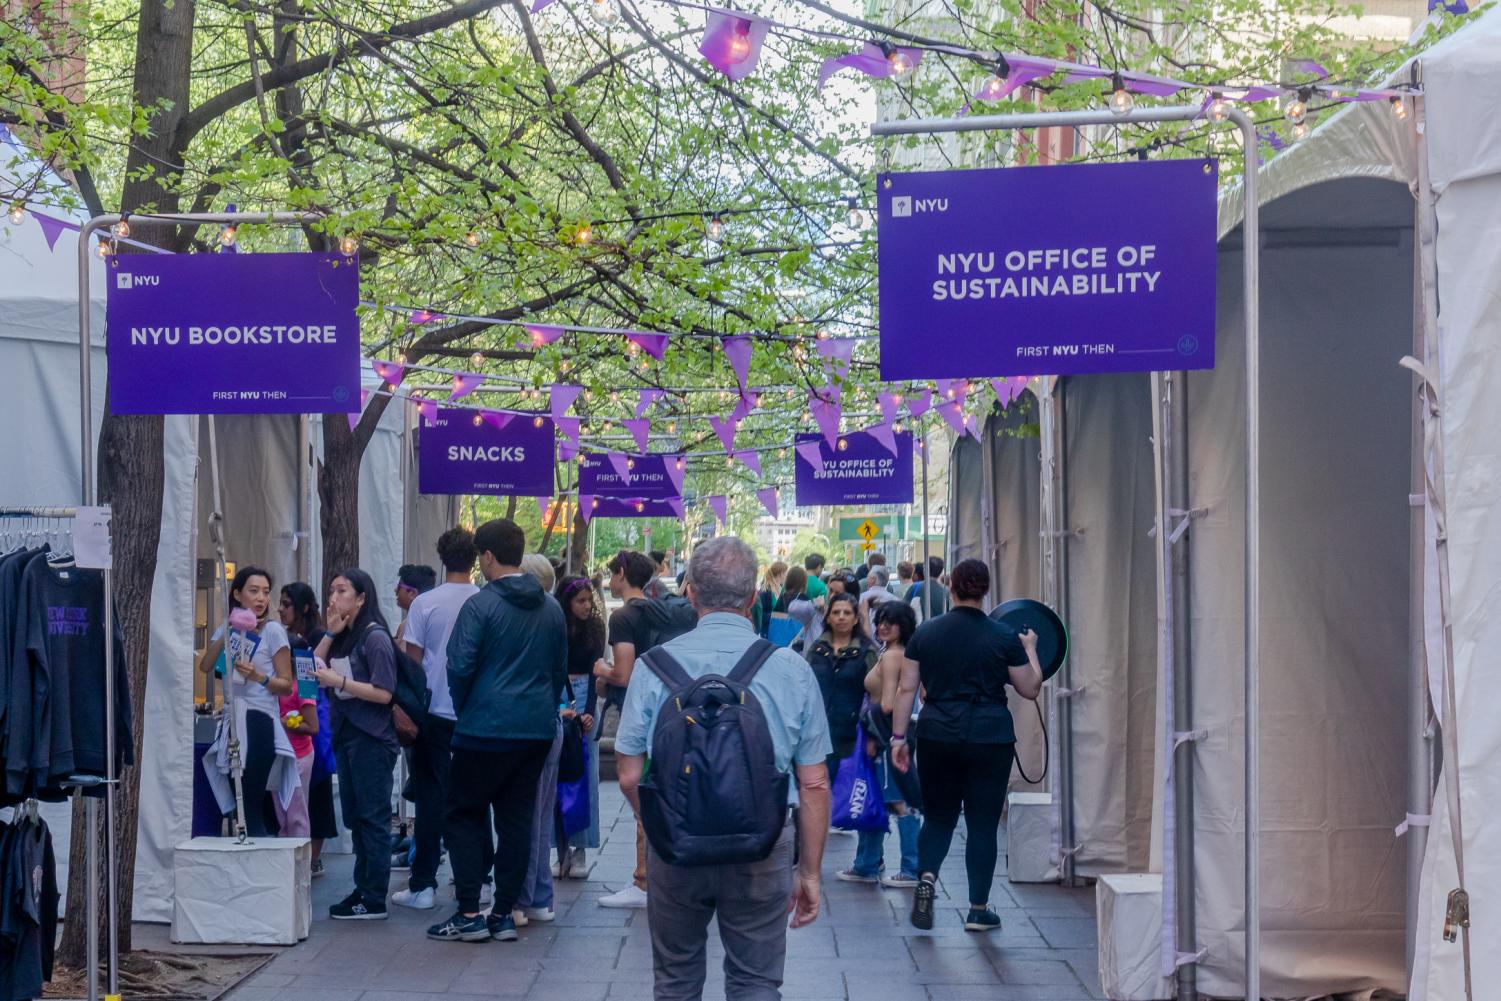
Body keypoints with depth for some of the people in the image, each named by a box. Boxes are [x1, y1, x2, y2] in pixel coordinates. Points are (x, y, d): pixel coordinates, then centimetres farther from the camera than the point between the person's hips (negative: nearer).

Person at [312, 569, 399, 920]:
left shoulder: (375, 637, -12)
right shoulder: (344, 637, 14)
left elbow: (384, 693, -18)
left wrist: (339, 681, -19)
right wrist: (330, 633, 0)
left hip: (371, 739, -9)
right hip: (346, 735, 9)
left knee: (373, 818, -5)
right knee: (355, 817, 12)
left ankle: (374, 901, -2)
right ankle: (363, 888, 20)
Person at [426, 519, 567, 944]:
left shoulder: (480, 605, -11)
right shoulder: (551, 608, 8)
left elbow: (459, 668, -12)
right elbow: (561, 670, 14)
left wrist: (464, 712, 4)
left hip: (486, 729, -5)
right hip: (538, 730, 6)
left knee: (463, 815, 6)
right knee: (517, 819, 10)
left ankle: (469, 914, 2)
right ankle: (504, 914, 12)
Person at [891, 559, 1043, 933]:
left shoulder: (925, 632, 2)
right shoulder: (1004, 638, -3)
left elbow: (906, 689, 2)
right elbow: (1030, 689, 5)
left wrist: (898, 737, 8)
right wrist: (1030, 650, 20)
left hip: (936, 737, 2)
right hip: (991, 739, -2)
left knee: (938, 816, 16)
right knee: (983, 824, 7)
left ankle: (926, 876, -8)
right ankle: (978, 910, 11)